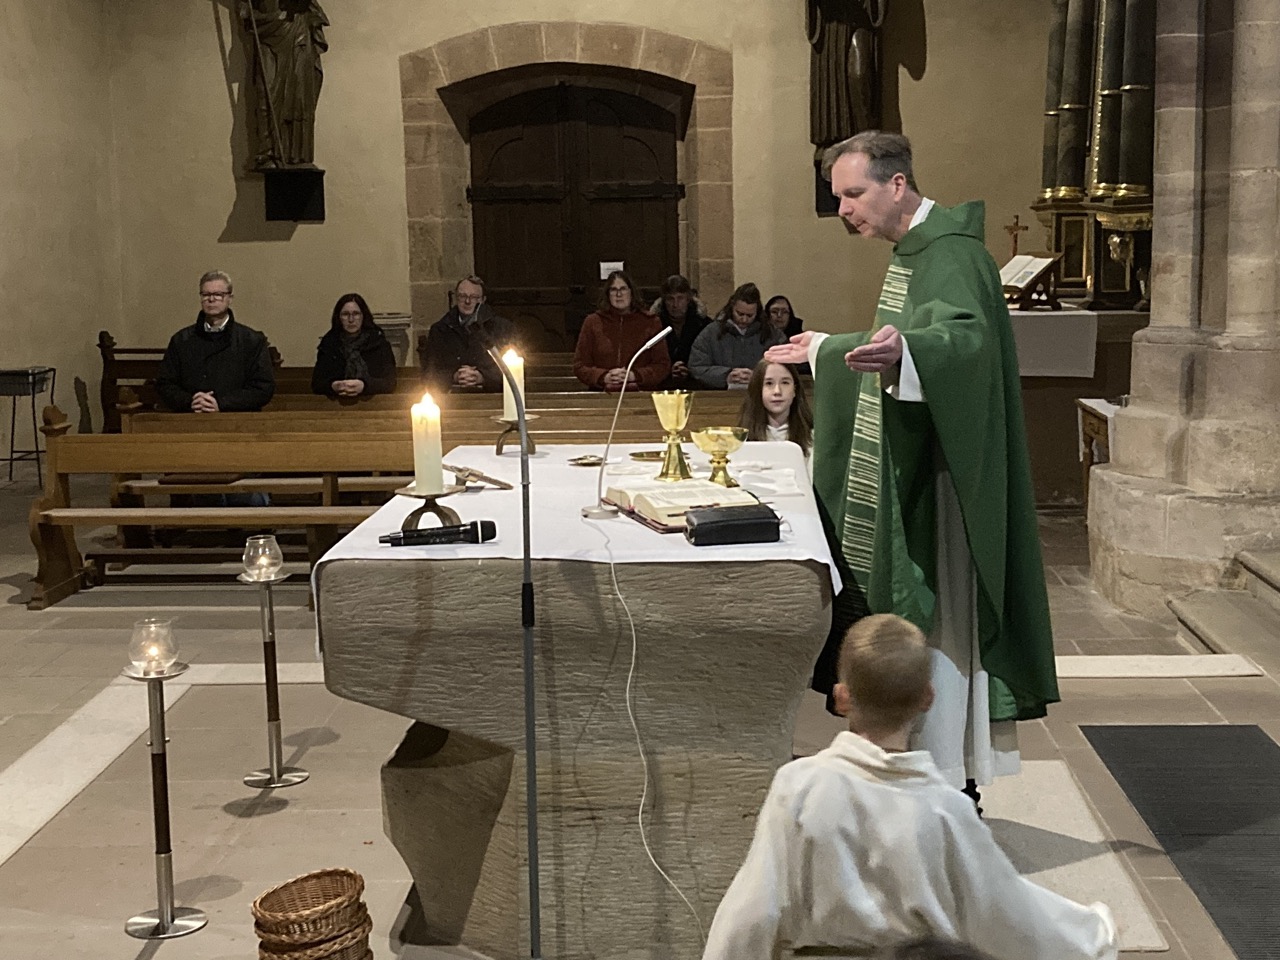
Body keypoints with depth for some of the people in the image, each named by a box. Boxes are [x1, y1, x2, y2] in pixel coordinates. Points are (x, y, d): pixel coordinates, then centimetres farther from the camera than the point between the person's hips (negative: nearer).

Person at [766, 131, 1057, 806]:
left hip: (939, 488, -10)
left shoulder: (951, 255, -18)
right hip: (900, 489, 10)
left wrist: (902, 350, -58)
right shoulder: (910, 253, 14)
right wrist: (826, 350, 40)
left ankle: (956, 790, 5)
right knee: (906, 625, 14)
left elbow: (969, 335, -39)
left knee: (938, 627, -5)